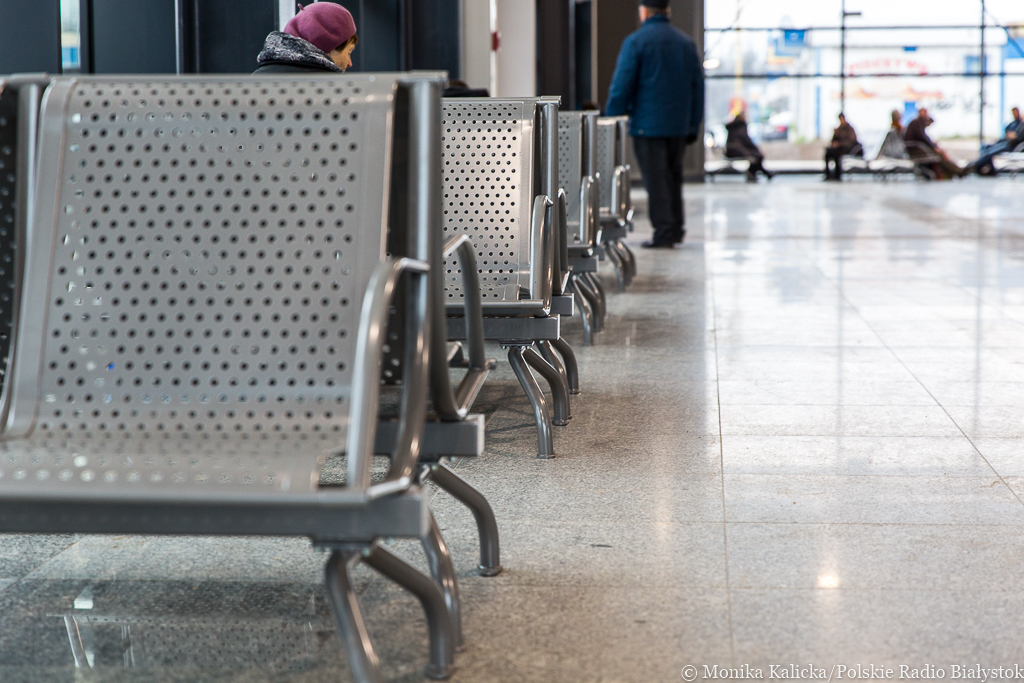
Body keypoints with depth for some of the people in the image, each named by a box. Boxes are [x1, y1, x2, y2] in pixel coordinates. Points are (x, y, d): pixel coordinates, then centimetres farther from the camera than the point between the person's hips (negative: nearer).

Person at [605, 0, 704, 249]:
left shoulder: (636, 41, -7)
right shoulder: (686, 42, 10)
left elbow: (621, 86, -10)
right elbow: (698, 86, 12)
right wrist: (693, 125, 17)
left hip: (648, 124, -5)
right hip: (679, 125, 5)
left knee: (656, 180, -3)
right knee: (674, 177, 17)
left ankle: (664, 233, -4)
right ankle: (676, 228, 22)